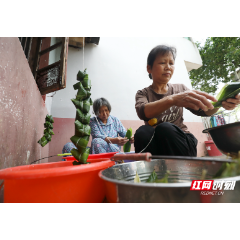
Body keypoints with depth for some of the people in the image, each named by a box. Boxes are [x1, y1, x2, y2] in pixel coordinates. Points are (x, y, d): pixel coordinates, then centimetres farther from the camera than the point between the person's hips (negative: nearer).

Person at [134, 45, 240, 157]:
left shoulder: (180, 89, 10)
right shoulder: (143, 93, 2)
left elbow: (202, 110, -4)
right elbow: (142, 112, -22)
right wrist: (172, 99, -39)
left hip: (181, 142, 2)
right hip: (156, 143, -1)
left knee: (165, 128, -31)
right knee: (142, 132, -33)